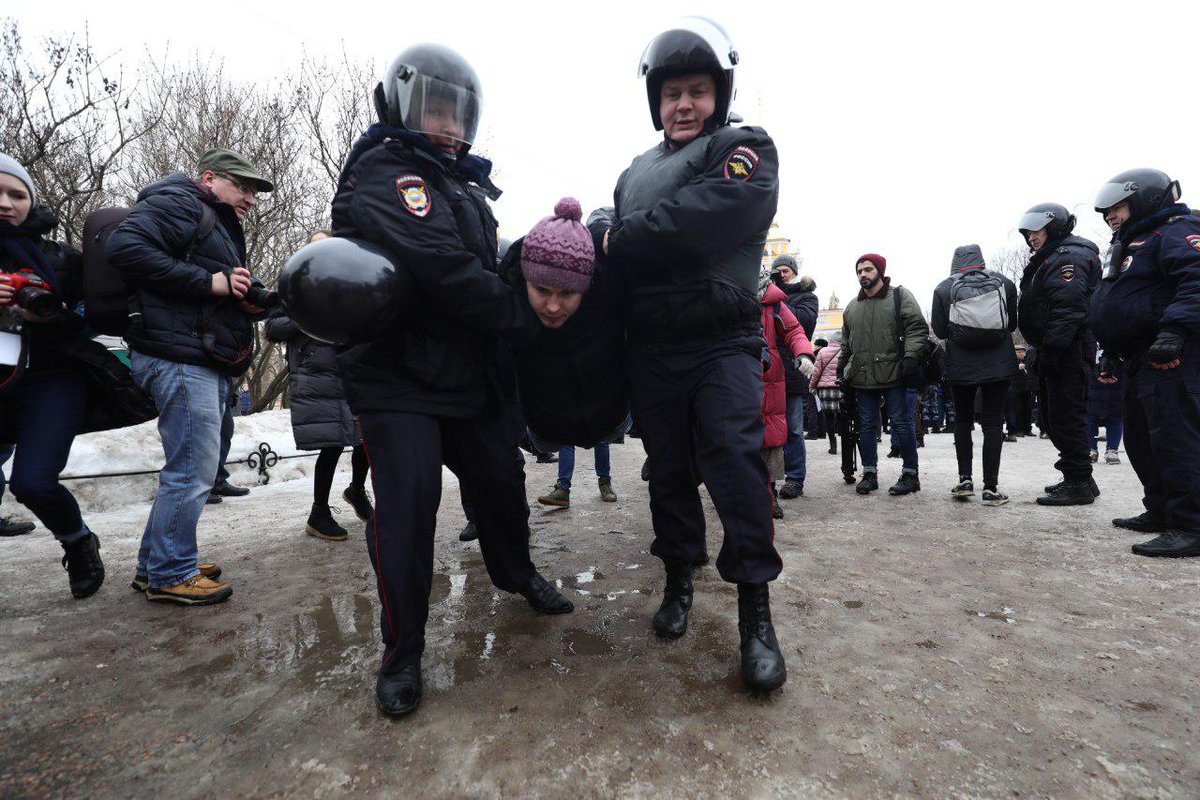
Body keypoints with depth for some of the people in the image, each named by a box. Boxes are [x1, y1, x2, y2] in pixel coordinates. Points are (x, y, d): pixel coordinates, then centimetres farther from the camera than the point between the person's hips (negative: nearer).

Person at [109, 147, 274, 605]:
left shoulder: (221, 227, 28)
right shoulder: (180, 203, -2)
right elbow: (125, 246, -18)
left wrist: (251, 295, 8)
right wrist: (209, 281, -18)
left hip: (209, 365, 10)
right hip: (180, 357, -10)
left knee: (191, 469, 14)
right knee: (192, 471, -7)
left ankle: (156, 564, 25)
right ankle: (170, 575, 6)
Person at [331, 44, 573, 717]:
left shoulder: (461, 182, 19)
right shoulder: (383, 177, -12)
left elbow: (490, 262, 16)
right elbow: (450, 278, -23)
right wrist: (530, 313, -15)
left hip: (470, 375, 8)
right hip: (399, 379, -8)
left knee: (501, 481, 16)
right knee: (407, 506, -10)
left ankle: (518, 574, 42)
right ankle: (403, 651, 8)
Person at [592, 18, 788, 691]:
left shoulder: (746, 152, 1)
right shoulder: (637, 173, 21)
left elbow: (698, 223, -18)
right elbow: (619, 245, 16)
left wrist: (616, 240, -12)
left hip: (722, 344, -5)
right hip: (651, 350, 5)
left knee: (736, 462, -15)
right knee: (668, 469, 11)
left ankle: (756, 612, -3)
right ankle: (680, 578, 28)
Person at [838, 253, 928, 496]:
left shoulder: (899, 296, 2)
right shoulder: (852, 307, 17)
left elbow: (917, 328, -5)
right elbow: (846, 343, 24)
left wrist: (910, 356, -16)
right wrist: (841, 369, 19)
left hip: (894, 374, -5)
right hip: (862, 377, 5)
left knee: (901, 422, 0)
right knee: (866, 426, 7)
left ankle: (910, 474, 10)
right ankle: (869, 473, 17)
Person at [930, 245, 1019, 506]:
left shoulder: (944, 289, -4)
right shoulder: (1003, 283, 2)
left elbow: (939, 331, -2)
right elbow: (1012, 323, 10)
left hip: (961, 366, 0)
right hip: (998, 365, 1)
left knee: (963, 419, 14)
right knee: (993, 421, 2)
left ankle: (965, 479, 12)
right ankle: (990, 488, 0)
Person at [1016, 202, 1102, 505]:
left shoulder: (1070, 256, -10)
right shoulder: (1050, 259, 23)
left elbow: (1068, 308, -23)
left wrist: (1050, 349, -26)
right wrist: (1038, 350, 19)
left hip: (1067, 354, -11)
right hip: (1053, 353, 11)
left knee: (1064, 417, -8)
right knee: (1051, 418, 14)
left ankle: (1079, 484, -1)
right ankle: (1078, 478, 23)